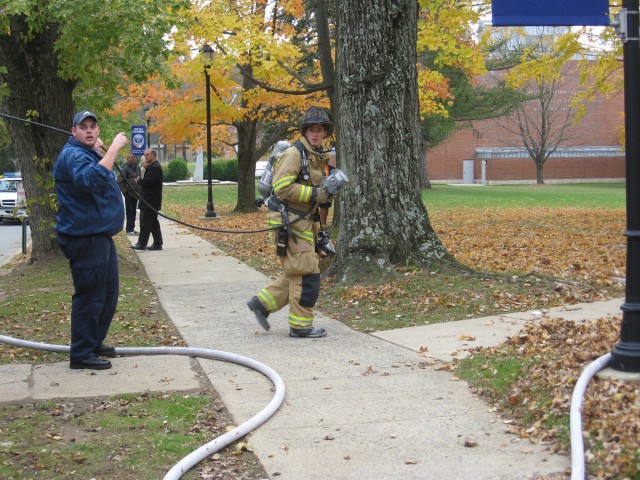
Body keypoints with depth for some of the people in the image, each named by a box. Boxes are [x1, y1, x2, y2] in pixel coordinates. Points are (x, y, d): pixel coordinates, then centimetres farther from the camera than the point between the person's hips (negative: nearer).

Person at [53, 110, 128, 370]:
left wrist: (101, 150, 23)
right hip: (85, 238, -11)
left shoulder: (88, 153, 18)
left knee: (109, 293, 18)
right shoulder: (73, 155, -16)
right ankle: (81, 354, 0)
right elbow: (91, 179, -36)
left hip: (100, 235, 11)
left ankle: (95, 342, 30)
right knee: (90, 295, -7)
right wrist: (114, 147, -35)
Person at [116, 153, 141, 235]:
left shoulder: (137, 168, 13)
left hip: (136, 193, 7)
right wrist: (124, 191, -13)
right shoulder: (125, 169, -8)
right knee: (129, 211, -6)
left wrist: (139, 190, 15)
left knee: (133, 212, 11)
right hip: (129, 193, -7)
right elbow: (120, 181, -10)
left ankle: (131, 228, 18)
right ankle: (129, 229, -3)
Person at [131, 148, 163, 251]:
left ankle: (141, 244, -5)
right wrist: (145, 168, -2)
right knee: (153, 222, 11)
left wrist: (139, 181, -6)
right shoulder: (152, 166, 19)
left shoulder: (156, 167, -14)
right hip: (150, 199, 10)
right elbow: (146, 180, 14)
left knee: (145, 222, -8)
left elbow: (148, 181, -23)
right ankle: (157, 243, 14)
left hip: (151, 200, -10)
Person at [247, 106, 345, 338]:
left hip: (303, 222, 10)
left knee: (296, 275, 14)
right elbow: (282, 187, -22)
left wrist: (326, 193, 9)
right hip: (290, 223, -10)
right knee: (306, 275, -5)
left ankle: (262, 303, 22)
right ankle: (300, 326, 3)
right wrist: (314, 194, -22)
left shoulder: (317, 157, 17)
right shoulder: (294, 153, -14)